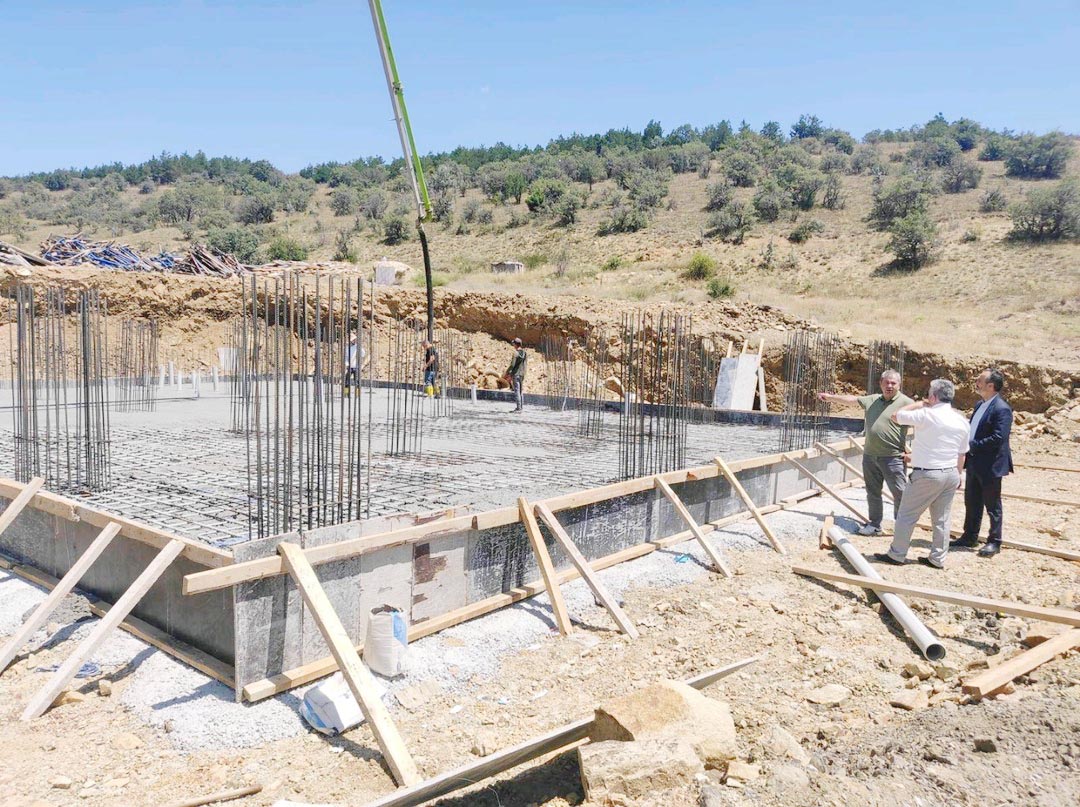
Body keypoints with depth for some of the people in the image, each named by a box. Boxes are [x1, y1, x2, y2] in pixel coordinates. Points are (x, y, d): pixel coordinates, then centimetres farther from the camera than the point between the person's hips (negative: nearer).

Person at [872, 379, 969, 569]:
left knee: (906, 515, 4)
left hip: (927, 474, -7)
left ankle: (896, 555, 10)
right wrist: (957, 475, 24)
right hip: (951, 474, 7)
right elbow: (962, 453, 13)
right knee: (941, 519, 13)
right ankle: (938, 559, 18)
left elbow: (896, 416, -6)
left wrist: (918, 404, 6)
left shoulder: (926, 415, -16)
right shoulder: (962, 421, 6)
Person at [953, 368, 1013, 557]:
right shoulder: (979, 405, 11)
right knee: (971, 502, 16)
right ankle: (969, 537, 28)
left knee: (992, 505, 4)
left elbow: (998, 439, -25)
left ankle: (994, 542, 15)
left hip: (990, 465, -9)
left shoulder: (1002, 409, -17)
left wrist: (972, 445, -21)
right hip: (974, 463, 9)